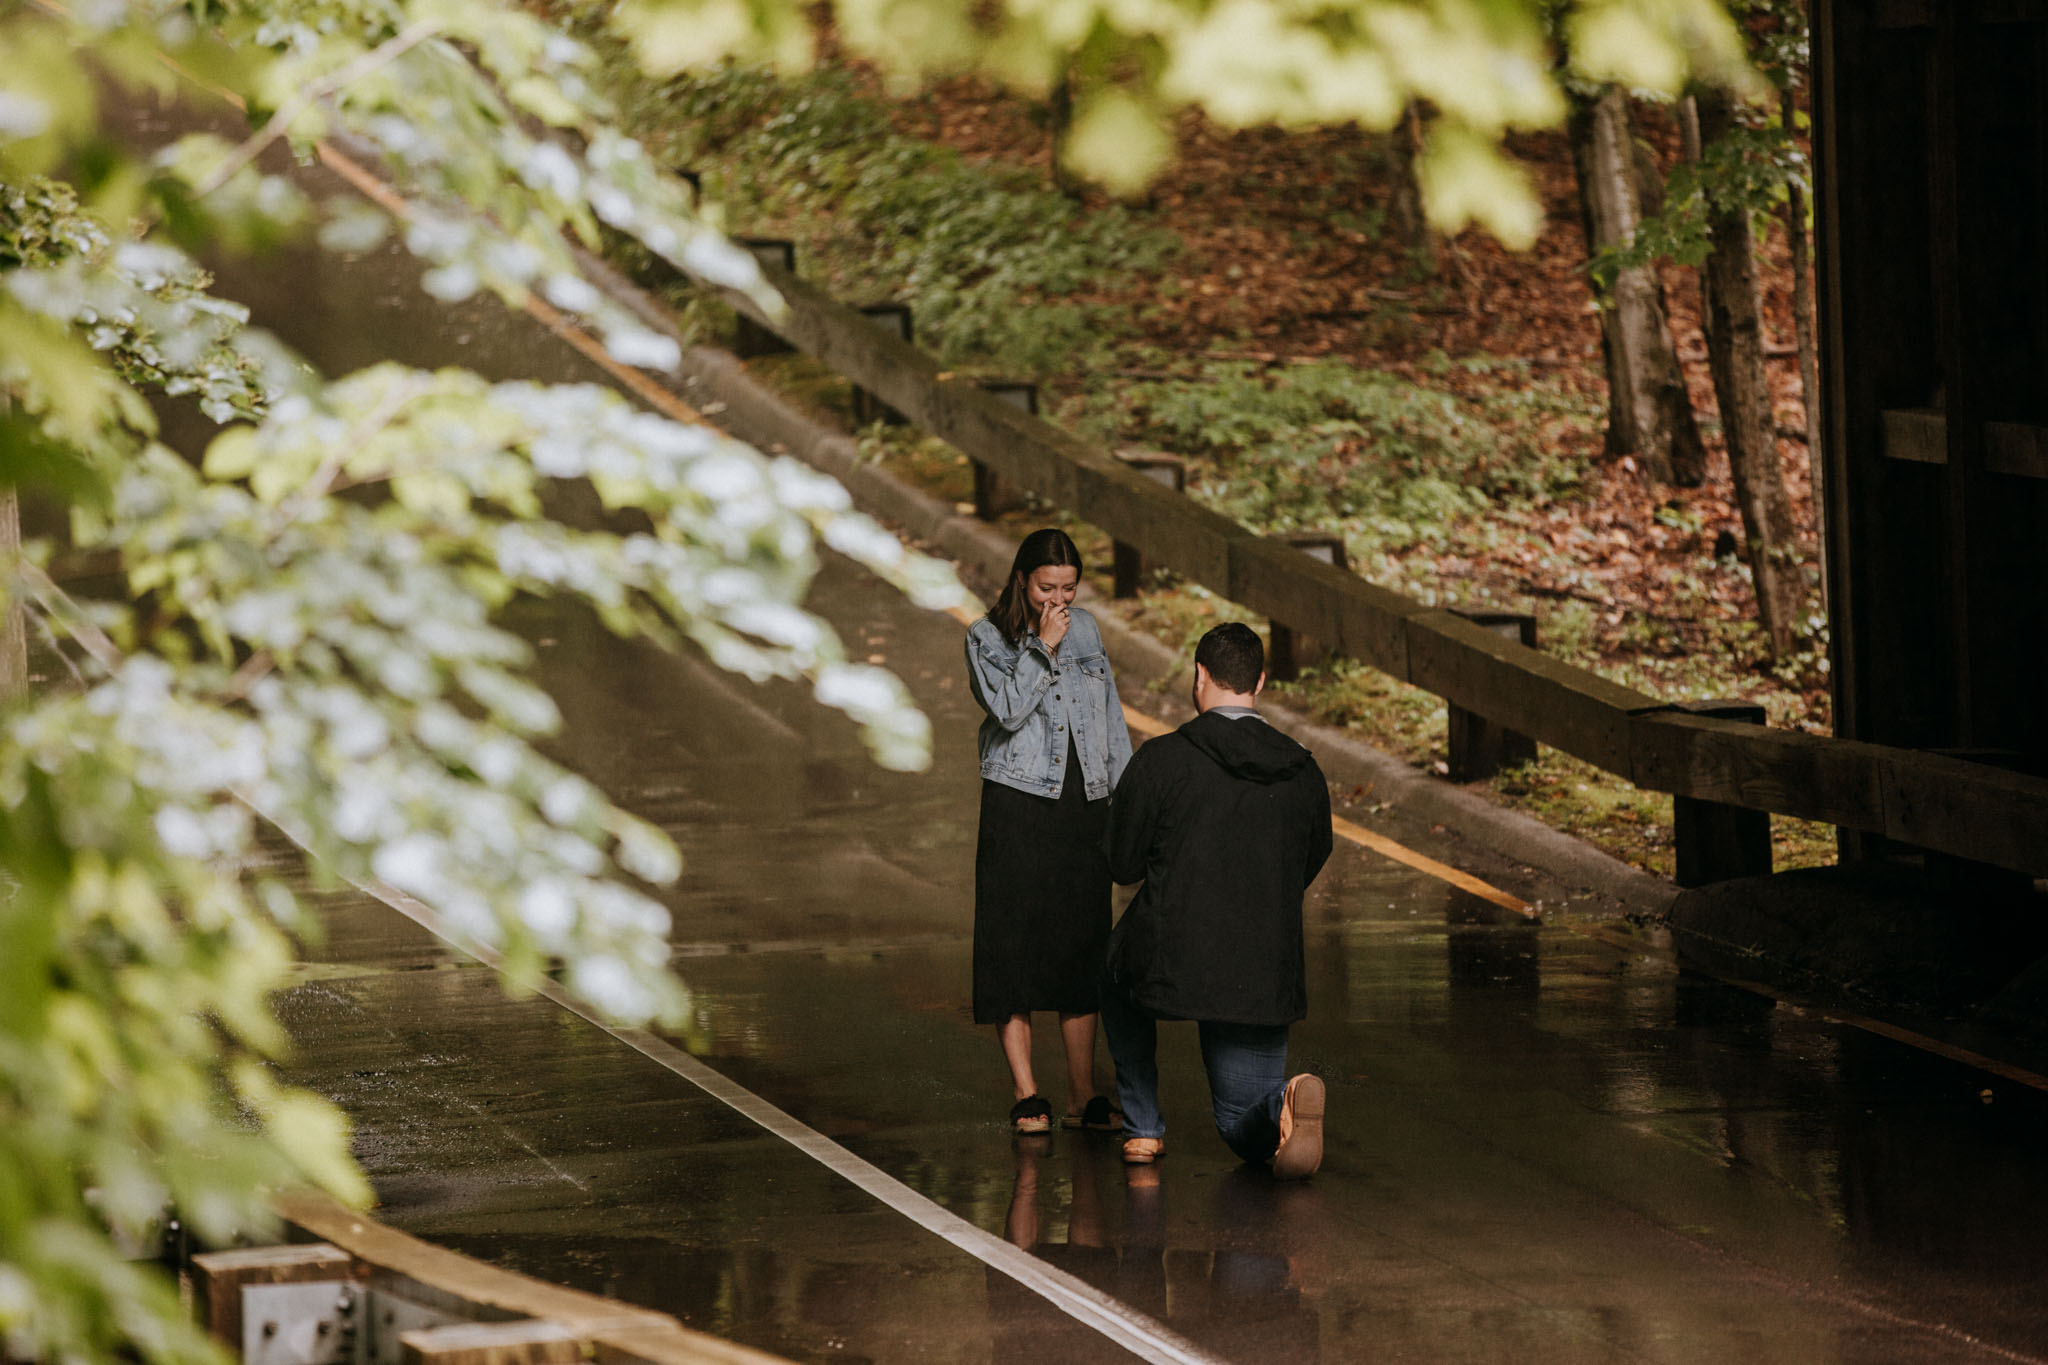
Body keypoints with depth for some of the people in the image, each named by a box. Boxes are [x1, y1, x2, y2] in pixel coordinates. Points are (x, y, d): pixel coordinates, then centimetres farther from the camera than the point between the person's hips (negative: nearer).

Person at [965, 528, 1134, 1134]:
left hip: (1084, 808, 4)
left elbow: (1111, 717, 14)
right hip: (1018, 809, -4)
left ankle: (1083, 1098, 10)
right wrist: (1043, 646, -16)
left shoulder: (1085, 629, 11)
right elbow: (1009, 709, -17)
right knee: (1015, 942, -4)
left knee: (1082, 948, 5)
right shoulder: (986, 639, -2)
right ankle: (1026, 1096, 2)